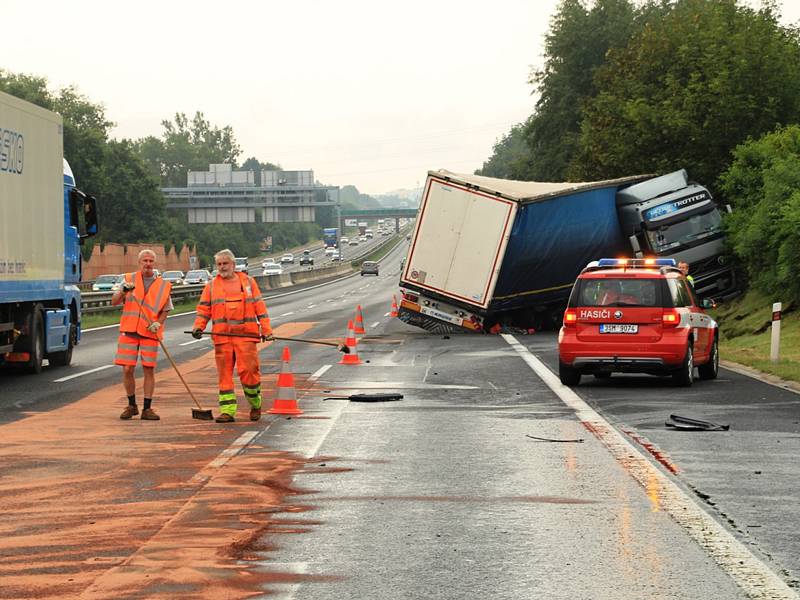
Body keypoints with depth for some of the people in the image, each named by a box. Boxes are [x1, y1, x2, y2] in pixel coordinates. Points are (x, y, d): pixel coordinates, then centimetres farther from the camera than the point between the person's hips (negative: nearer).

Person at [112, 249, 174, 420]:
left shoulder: (163, 285, 7)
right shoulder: (129, 279, 8)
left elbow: (166, 310, 10)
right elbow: (114, 302, 4)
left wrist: (158, 323, -10)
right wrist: (123, 291, -16)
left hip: (150, 333, 0)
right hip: (129, 331, 0)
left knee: (149, 370, -2)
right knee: (127, 369, -1)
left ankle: (147, 409, 5)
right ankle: (131, 406, 15)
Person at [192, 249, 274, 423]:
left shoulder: (248, 281, 10)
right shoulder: (211, 286, 13)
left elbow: (259, 307, 9)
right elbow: (204, 309, 12)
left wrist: (266, 329, 3)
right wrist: (198, 327, -5)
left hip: (245, 335, -2)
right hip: (222, 337, 2)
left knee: (248, 370, -8)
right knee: (224, 374, 0)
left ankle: (255, 404, 15)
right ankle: (228, 410, 3)